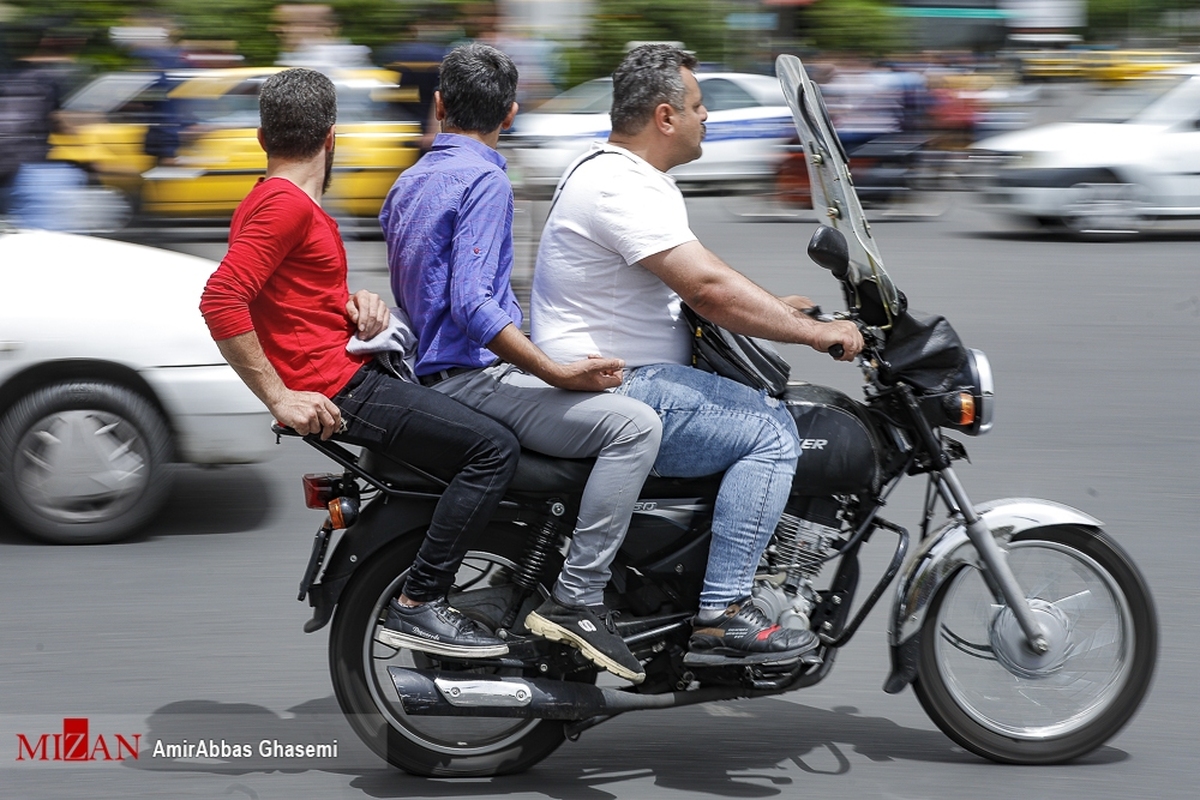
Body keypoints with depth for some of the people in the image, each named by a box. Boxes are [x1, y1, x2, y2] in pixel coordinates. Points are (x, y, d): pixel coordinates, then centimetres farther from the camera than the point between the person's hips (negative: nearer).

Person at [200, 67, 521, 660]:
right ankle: (417, 605, -17)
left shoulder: (274, 200, 18)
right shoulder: (286, 203, -14)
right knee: (493, 447, -18)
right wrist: (279, 398, -23)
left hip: (351, 375, 11)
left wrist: (357, 302, 4)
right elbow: (221, 300, -25)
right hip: (335, 391, -11)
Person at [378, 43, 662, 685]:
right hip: (474, 378, -10)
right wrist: (557, 373, -25)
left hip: (432, 367, 10)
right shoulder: (484, 180, -12)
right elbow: (472, 304, -23)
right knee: (635, 423, -23)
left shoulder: (408, 184, 17)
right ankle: (575, 599, -24)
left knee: (599, 391, 28)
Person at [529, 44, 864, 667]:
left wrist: (780, 308, 15)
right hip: (612, 390, -11)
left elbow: (699, 272, 25)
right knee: (771, 434, -17)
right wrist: (815, 332, -19)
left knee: (764, 405, 20)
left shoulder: (627, 173, 16)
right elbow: (709, 290, -26)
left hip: (628, 375, 11)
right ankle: (721, 616, -18)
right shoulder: (622, 188, -20)